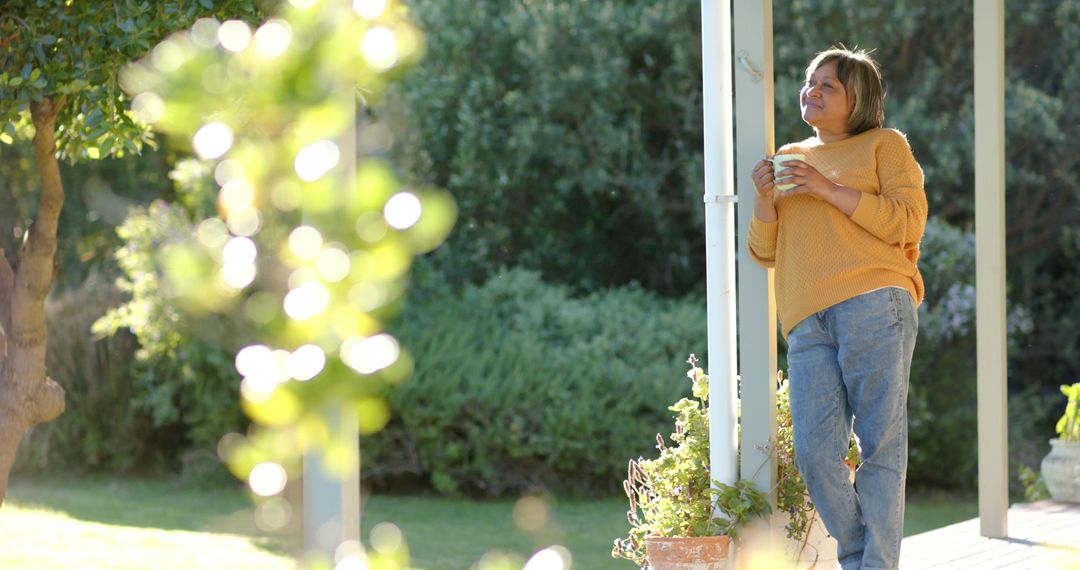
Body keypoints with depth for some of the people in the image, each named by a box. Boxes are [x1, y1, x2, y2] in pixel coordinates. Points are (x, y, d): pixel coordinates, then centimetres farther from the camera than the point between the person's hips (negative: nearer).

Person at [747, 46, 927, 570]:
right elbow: (765, 252, 24)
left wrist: (830, 190, -7)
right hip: (808, 324, 4)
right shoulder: (791, 158, 28)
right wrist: (764, 200, 5)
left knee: (880, 444, -9)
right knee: (815, 455, -7)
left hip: (874, 306, -4)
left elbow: (908, 222, -1)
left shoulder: (885, 145, 14)